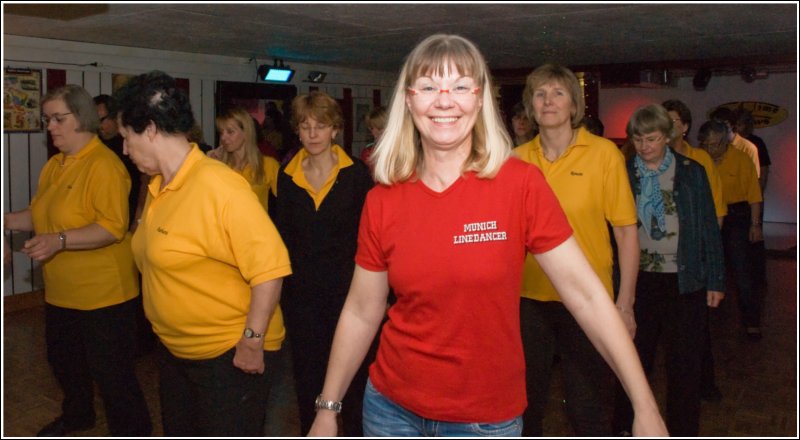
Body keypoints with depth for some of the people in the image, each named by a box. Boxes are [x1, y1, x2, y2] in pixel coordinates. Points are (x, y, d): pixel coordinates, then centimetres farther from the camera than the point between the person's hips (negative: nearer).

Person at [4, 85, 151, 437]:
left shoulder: (104, 165, -19)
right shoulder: (55, 165, 8)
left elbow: (113, 228, -26)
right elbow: (41, 214, 19)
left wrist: (60, 241, -33)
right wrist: (9, 221, 4)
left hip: (102, 293, -9)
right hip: (61, 292, 9)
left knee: (110, 371, 2)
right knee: (63, 361, 25)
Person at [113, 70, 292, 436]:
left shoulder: (219, 186, -24)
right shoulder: (157, 187, 3)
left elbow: (269, 267, -27)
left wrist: (252, 341, -23)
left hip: (230, 355, -9)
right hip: (175, 349, 9)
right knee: (180, 431, 23)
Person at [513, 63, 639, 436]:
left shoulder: (604, 153, -7)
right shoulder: (518, 159, 2)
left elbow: (626, 232, -5)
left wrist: (624, 305, -9)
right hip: (529, 298, 3)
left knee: (590, 409, 10)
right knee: (525, 403, 18)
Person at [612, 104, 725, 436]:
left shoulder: (692, 172, 2)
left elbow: (709, 228, 3)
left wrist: (715, 280, 1)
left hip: (684, 281, 0)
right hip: (637, 281, 1)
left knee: (685, 363, 8)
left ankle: (684, 430, 24)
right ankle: (626, 428, 27)